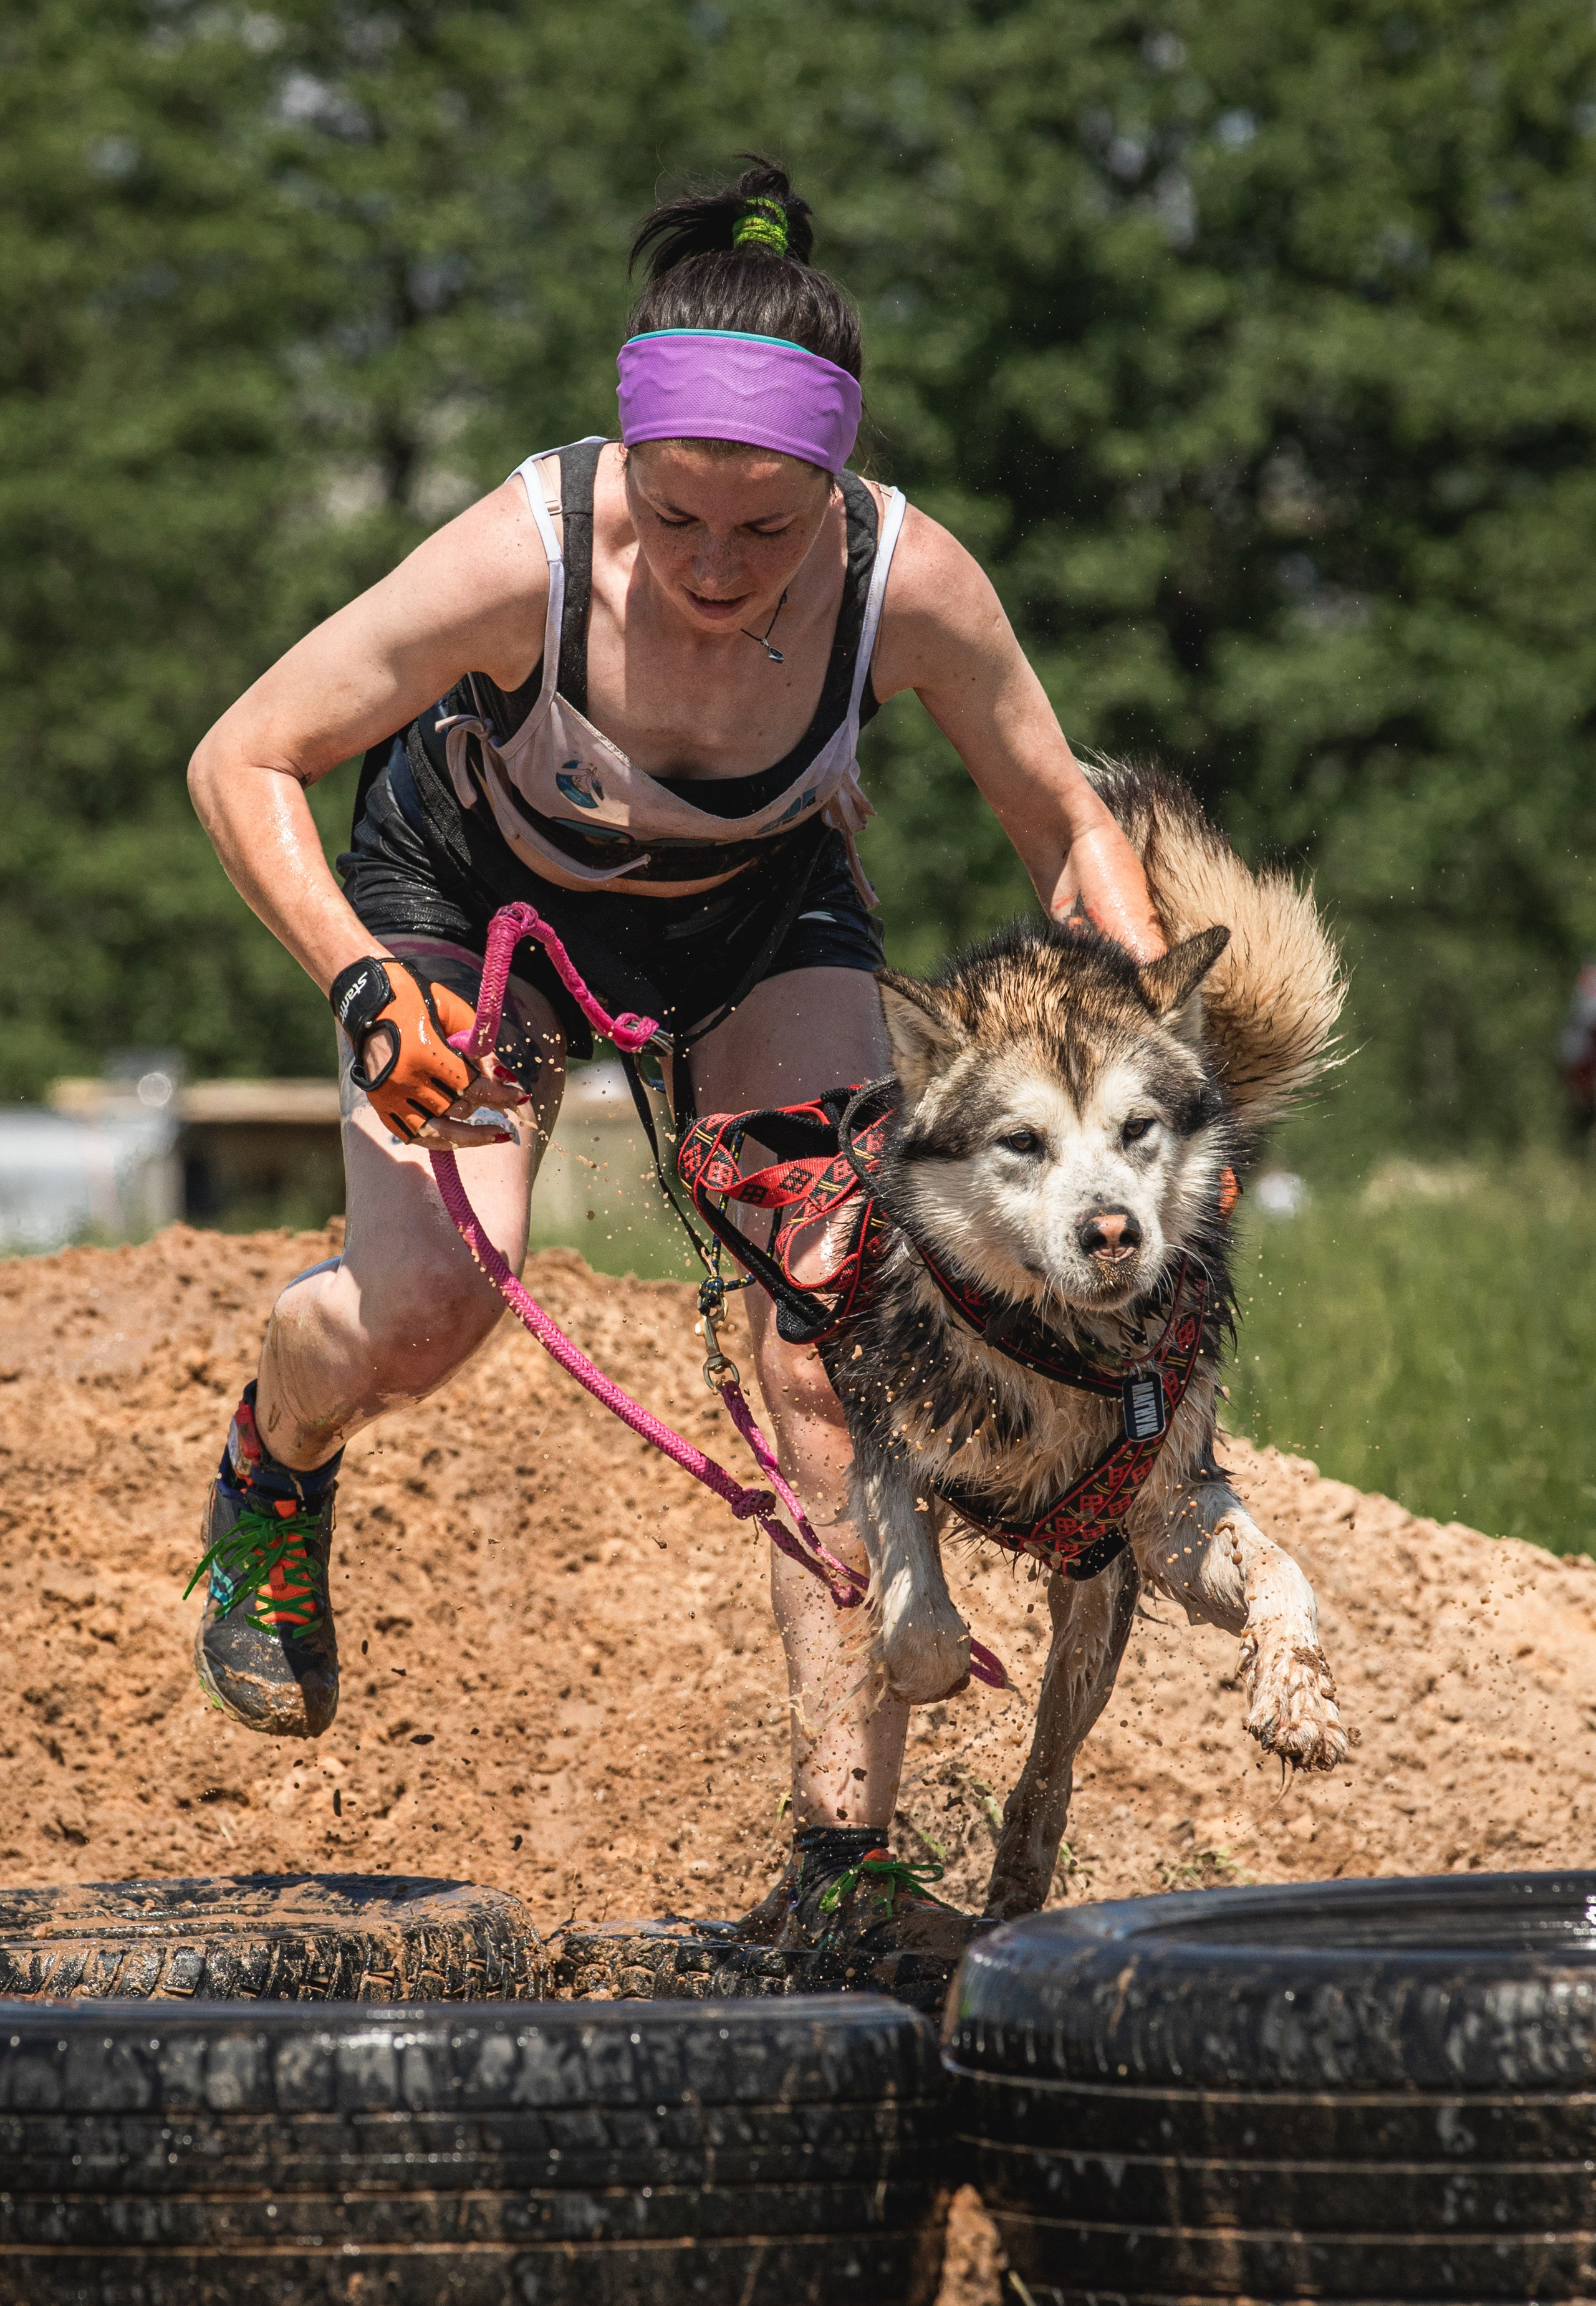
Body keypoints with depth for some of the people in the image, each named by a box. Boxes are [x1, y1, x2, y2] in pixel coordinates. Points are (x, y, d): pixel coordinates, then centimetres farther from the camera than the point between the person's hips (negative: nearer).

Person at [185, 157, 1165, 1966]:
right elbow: (241, 764, -25)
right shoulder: (527, 555, -38)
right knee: (423, 1306, -23)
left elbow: (1069, 832, -14)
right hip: (477, 889, -1)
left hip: (763, 918, 2)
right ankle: (273, 1463, 16)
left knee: (835, 1356, -16)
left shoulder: (910, 583, -32)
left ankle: (840, 1871, -11)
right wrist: (363, 984, -38)